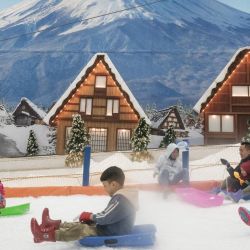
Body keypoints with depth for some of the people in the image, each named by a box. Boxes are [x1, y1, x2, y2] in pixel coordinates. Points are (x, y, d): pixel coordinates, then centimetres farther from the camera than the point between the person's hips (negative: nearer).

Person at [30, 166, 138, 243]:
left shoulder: (120, 199, -27)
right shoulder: (123, 196, 8)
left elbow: (104, 217, -26)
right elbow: (108, 215, 13)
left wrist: (89, 216, -7)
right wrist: (91, 217, 2)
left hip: (111, 236, -10)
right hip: (111, 229, 10)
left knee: (79, 230, -16)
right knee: (82, 224, 10)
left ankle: (50, 235, -14)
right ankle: (55, 225, 16)